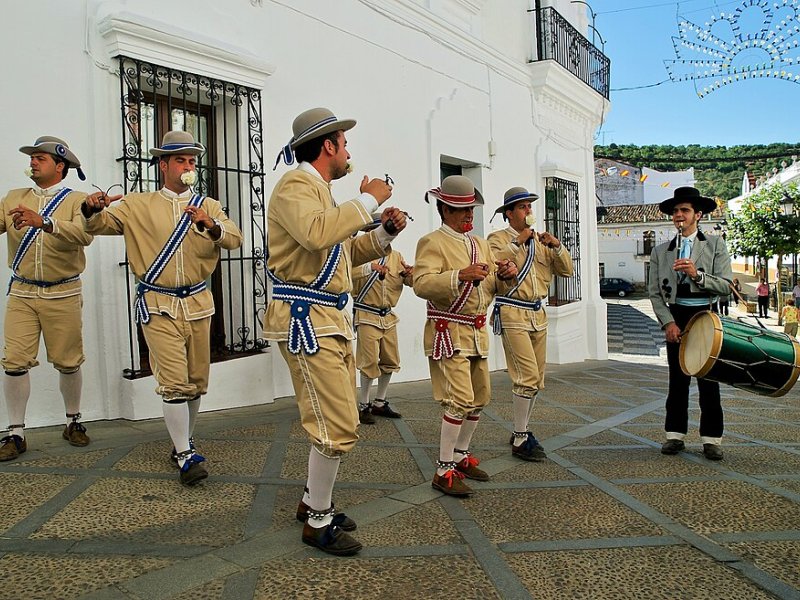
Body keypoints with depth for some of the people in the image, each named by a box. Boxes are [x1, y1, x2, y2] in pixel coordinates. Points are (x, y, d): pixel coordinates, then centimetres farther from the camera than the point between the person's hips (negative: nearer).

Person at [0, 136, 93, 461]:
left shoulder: (76, 200, -1)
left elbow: (85, 234, -21)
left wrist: (44, 222, -33)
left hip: (63, 295, -2)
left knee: (68, 362, 5)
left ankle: (73, 422, 24)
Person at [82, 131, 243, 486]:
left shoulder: (207, 206, 9)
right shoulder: (138, 206, 6)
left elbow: (235, 239, -6)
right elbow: (101, 225, 2)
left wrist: (211, 225, -28)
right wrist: (93, 209, -22)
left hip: (198, 303, 3)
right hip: (159, 306, -3)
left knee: (197, 381, 10)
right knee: (174, 383, -10)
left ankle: (184, 441, 30)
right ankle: (185, 457, -3)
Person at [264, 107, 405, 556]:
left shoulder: (321, 190, 22)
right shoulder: (296, 185, -10)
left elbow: (345, 252, 26)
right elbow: (317, 234, -32)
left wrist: (383, 233, 10)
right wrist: (368, 200, -20)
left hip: (332, 318, 10)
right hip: (306, 319, -10)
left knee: (342, 420, 13)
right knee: (338, 425, -9)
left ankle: (313, 502, 29)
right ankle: (318, 523, 7)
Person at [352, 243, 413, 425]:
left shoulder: (396, 257, 9)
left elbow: (411, 282, 9)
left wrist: (410, 274, -15)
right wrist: (370, 267, -39)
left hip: (388, 317, 6)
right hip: (367, 316, -6)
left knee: (390, 362, 10)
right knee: (370, 362, -7)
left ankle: (380, 403, 26)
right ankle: (363, 406, 7)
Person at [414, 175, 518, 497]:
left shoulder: (480, 244, 15)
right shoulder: (432, 243, -8)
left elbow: (494, 287, 16)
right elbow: (422, 284, -23)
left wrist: (505, 274, -7)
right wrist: (460, 276, -36)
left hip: (477, 334, 8)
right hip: (448, 333, -8)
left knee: (479, 398, 13)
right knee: (460, 401, -12)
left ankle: (461, 456, 29)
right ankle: (444, 472, -2)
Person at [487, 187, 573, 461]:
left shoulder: (540, 241, 17)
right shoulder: (498, 238, -1)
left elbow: (566, 270, 13)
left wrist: (557, 246, -3)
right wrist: (517, 242, -17)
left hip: (538, 314, 7)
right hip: (512, 314, -7)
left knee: (536, 379, 10)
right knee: (528, 376, -13)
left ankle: (522, 431, 24)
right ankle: (520, 440, -4)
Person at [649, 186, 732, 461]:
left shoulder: (715, 244, 4)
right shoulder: (660, 251, 8)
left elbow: (725, 285, -5)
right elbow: (654, 293, 5)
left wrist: (697, 274, -20)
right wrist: (668, 323, -6)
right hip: (676, 317, 2)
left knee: (709, 380, 2)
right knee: (677, 379, 6)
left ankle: (711, 438, 10)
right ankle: (675, 434, 15)